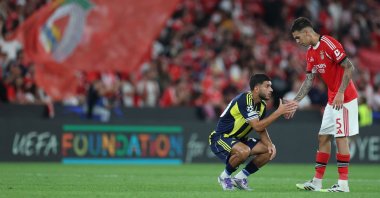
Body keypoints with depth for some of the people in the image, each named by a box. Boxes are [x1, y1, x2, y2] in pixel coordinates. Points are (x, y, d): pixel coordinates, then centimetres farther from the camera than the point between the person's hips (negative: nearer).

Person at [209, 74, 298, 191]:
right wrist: (279, 112, -30)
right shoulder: (245, 100, -25)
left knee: (270, 151, -3)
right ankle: (224, 177, -11)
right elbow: (257, 126, -30)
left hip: (238, 139, 9)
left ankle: (240, 177, 5)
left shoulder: (262, 105, 4)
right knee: (244, 151, -38)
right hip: (220, 138, -9)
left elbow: (262, 129, 8)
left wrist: (269, 144, -12)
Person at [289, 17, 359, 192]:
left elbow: (349, 68, -19)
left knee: (341, 137, -9)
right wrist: (295, 102, 10)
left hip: (344, 98, -9)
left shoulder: (328, 44, -16)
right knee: (323, 137, 9)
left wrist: (340, 93, -23)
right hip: (332, 99, 9)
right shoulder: (311, 53, 11)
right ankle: (317, 182, 12)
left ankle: (343, 184, -7)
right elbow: (309, 80, 14)